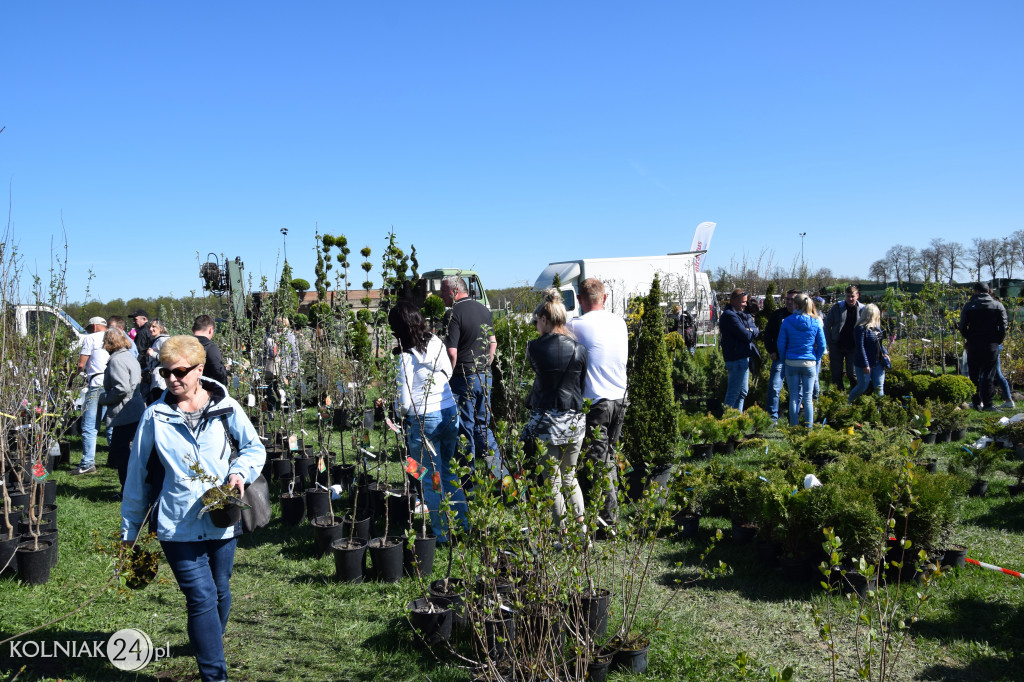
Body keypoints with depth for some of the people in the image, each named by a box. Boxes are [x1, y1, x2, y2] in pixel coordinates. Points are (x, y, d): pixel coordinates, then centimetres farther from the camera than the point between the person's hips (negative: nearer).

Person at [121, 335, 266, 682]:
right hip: (178, 526, -2)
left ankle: (209, 645, 46)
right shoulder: (155, 416, -3)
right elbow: (138, 473, 5)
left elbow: (255, 448, 9)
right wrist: (129, 529, 10)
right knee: (202, 598, -9)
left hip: (221, 520, 2)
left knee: (220, 592, 17)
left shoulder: (226, 408, -3)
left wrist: (240, 472, -14)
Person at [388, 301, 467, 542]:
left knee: (431, 480, 9)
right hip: (450, 413, 6)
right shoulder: (437, 343, -1)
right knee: (449, 472, 21)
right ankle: (462, 524, 28)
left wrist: (401, 412, 5)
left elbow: (404, 402, -15)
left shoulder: (406, 356, -17)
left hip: (422, 421, -6)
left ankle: (443, 533, 18)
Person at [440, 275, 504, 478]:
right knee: (483, 425, 16)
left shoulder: (454, 314, -15)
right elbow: (493, 343, 17)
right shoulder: (484, 310, 10)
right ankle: (500, 471, 9)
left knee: (465, 428, 3)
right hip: (485, 377, 7)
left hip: (464, 378, -7)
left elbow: (451, 353, -20)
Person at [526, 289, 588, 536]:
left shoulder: (535, 347, -10)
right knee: (570, 476, 20)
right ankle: (581, 524, 14)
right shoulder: (579, 349, -2)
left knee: (553, 481, 8)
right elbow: (583, 384, 5)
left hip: (546, 421, -3)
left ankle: (563, 533, 12)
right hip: (574, 421, 3)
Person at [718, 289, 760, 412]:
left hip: (742, 358, 11)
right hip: (737, 359, -11)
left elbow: (755, 331, 8)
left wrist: (750, 330, -13)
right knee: (733, 392, -7)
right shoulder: (730, 316, -16)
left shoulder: (742, 314, 17)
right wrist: (750, 332, 0)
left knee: (742, 392, 17)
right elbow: (746, 336, -20)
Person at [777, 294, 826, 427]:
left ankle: (794, 427, 11)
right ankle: (809, 427, 11)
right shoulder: (816, 322, -4)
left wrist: (784, 359, 11)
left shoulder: (787, 321, -7)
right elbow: (822, 345, -2)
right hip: (809, 363, 0)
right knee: (808, 398, 8)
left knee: (793, 397, 8)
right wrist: (816, 359, 12)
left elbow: (781, 344, -4)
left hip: (791, 363, 0)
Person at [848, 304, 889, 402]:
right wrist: (865, 364, -21)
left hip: (877, 363, 7)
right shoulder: (861, 328, -17)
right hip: (865, 364, -7)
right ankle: (849, 402, 28)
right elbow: (860, 347, -19)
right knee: (863, 386, 5)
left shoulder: (876, 327, 8)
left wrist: (885, 353, 6)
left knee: (879, 387, 5)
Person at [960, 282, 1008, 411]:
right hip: (991, 346, 0)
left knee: (974, 375, 8)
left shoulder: (969, 306, 2)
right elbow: (1003, 327, -2)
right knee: (988, 375, 1)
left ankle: (976, 402, 10)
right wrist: (998, 341, 8)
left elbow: (962, 328, -2)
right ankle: (987, 403, -2)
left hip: (973, 346, 0)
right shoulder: (998, 306, 3)